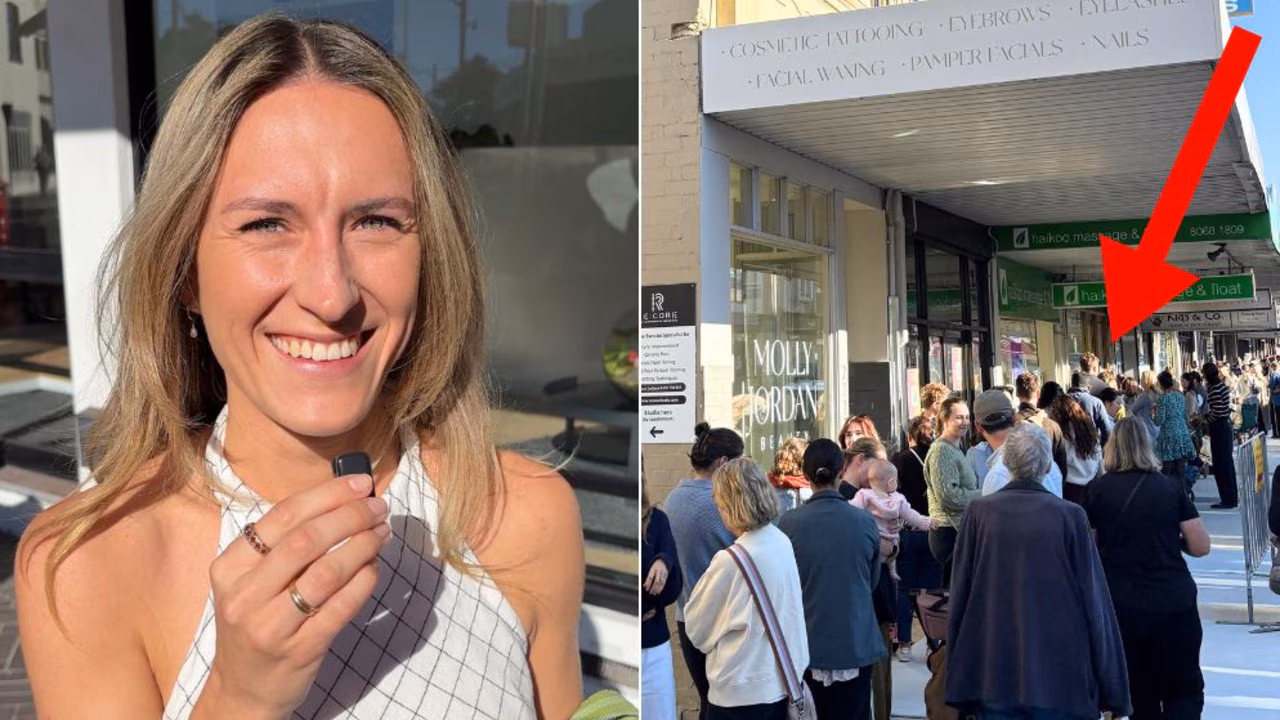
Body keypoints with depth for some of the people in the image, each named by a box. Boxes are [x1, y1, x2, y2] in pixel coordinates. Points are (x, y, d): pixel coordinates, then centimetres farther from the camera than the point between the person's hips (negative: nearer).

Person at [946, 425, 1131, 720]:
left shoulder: (979, 513, -3)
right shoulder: (1070, 516, -6)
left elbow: (960, 597, 1)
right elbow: (1094, 601, -4)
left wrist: (958, 684, 9)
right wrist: (1112, 690, 3)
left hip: (993, 674, 1)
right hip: (1060, 676, -1)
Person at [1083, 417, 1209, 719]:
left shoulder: (1098, 489, -1)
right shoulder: (1170, 486, 0)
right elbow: (1200, 547, 0)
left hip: (1120, 606, 1)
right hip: (1174, 602, -1)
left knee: (1141, 694, 16)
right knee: (1185, 690, 11)